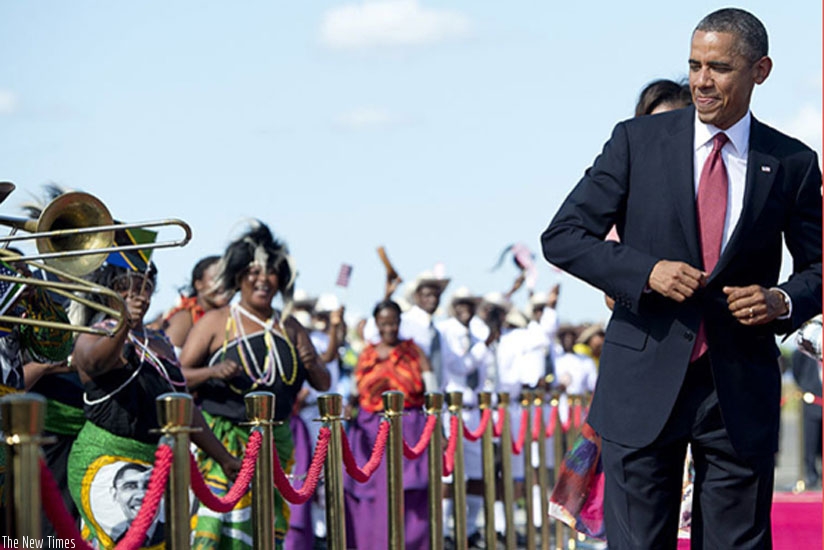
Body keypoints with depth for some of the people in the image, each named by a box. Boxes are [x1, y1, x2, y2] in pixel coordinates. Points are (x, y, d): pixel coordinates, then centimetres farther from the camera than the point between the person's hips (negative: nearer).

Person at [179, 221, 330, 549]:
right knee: (212, 523, -16)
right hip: (220, 442, -5)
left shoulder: (289, 328, 12)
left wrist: (313, 366, -9)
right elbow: (177, 376, -3)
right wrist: (214, 372, -21)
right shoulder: (216, 322, 0)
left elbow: (322, 385, 14)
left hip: (275, 444, 5)